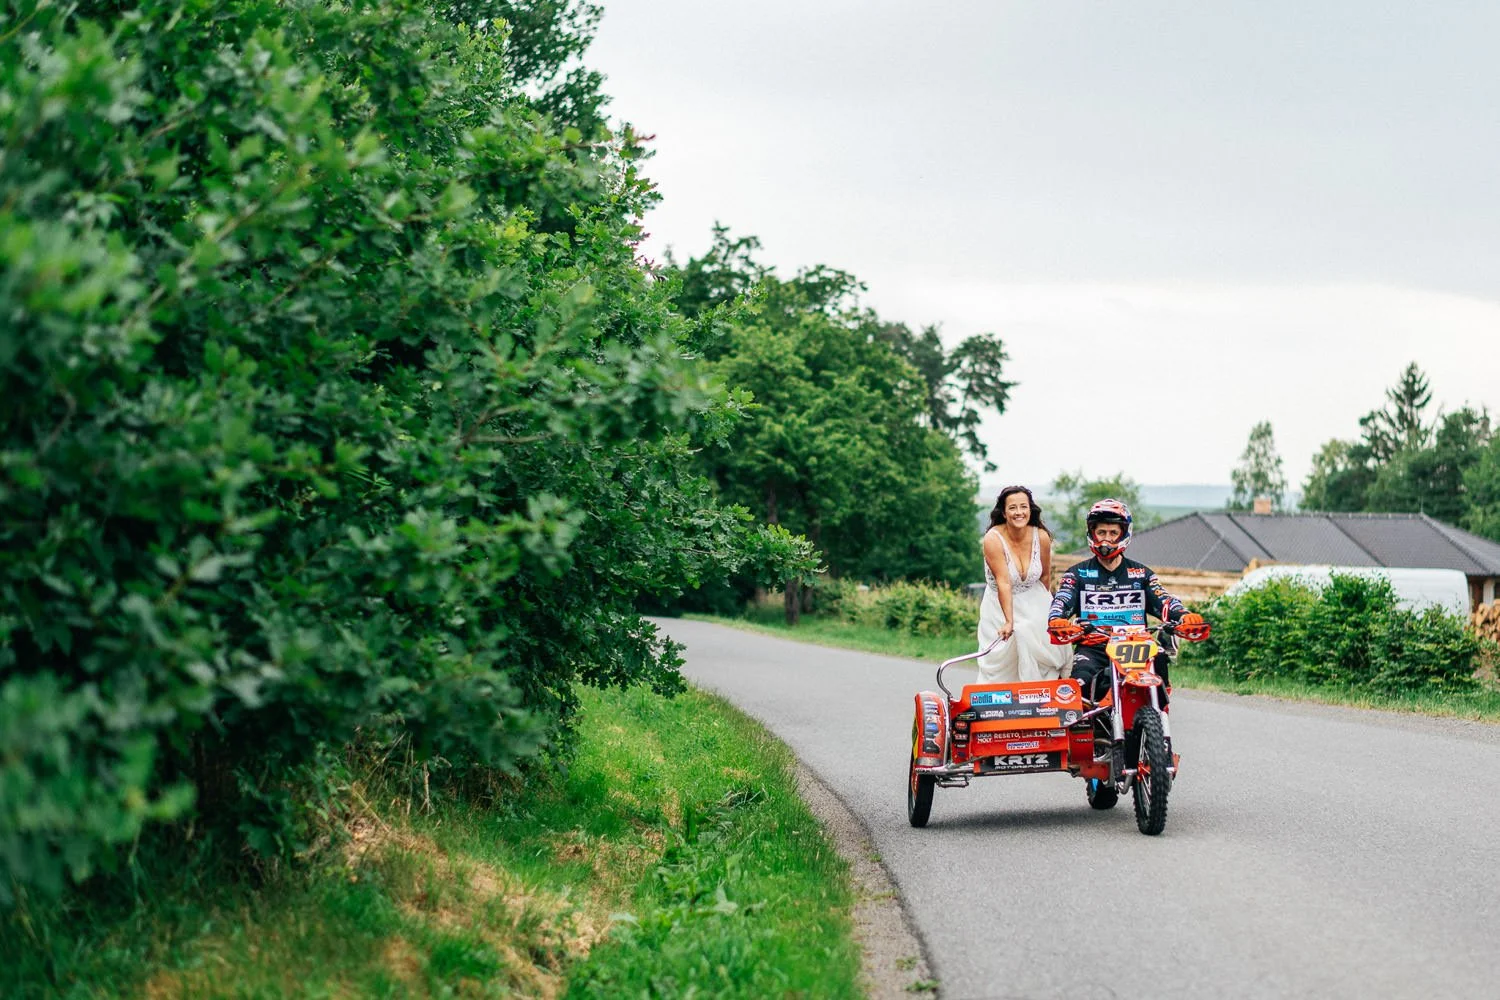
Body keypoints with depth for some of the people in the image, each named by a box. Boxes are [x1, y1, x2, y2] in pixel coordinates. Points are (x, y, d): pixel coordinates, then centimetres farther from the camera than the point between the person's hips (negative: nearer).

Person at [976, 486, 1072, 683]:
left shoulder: (1041, 537, -9)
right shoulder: (993, 539, -19)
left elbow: (1045, 575, 7)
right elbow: (1004, 582, -24)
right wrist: (1009, 621, -28)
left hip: (1034, 603, 3)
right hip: (1001, 605, -2)